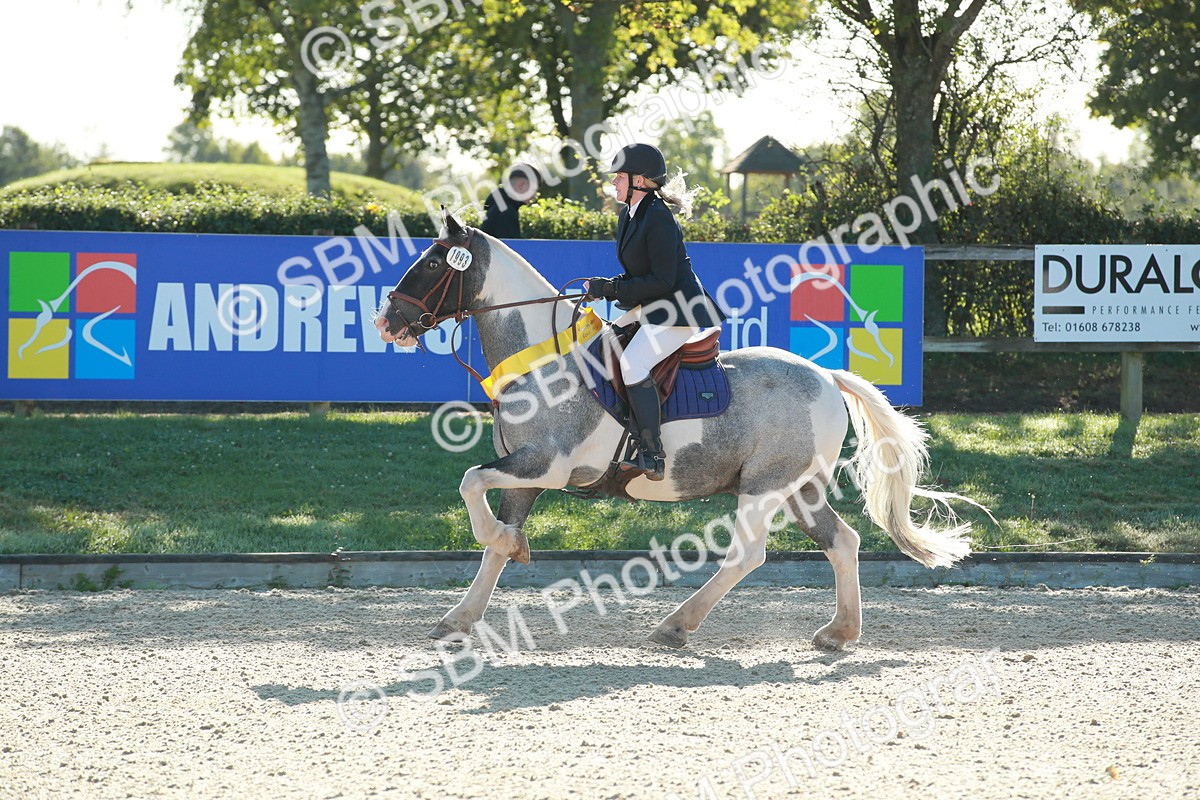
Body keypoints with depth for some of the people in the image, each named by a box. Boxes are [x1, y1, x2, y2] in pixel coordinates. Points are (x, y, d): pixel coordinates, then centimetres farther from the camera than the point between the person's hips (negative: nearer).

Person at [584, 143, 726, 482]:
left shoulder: (658, 218, -20)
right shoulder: (630, 214, 11)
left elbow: (661, 280, -23)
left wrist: (609, 288, -20)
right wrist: (604, 289, -1)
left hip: (678, 311, -11)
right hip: (649, 308, 11)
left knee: (632, 362, -26)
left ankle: (652, 456, -25)